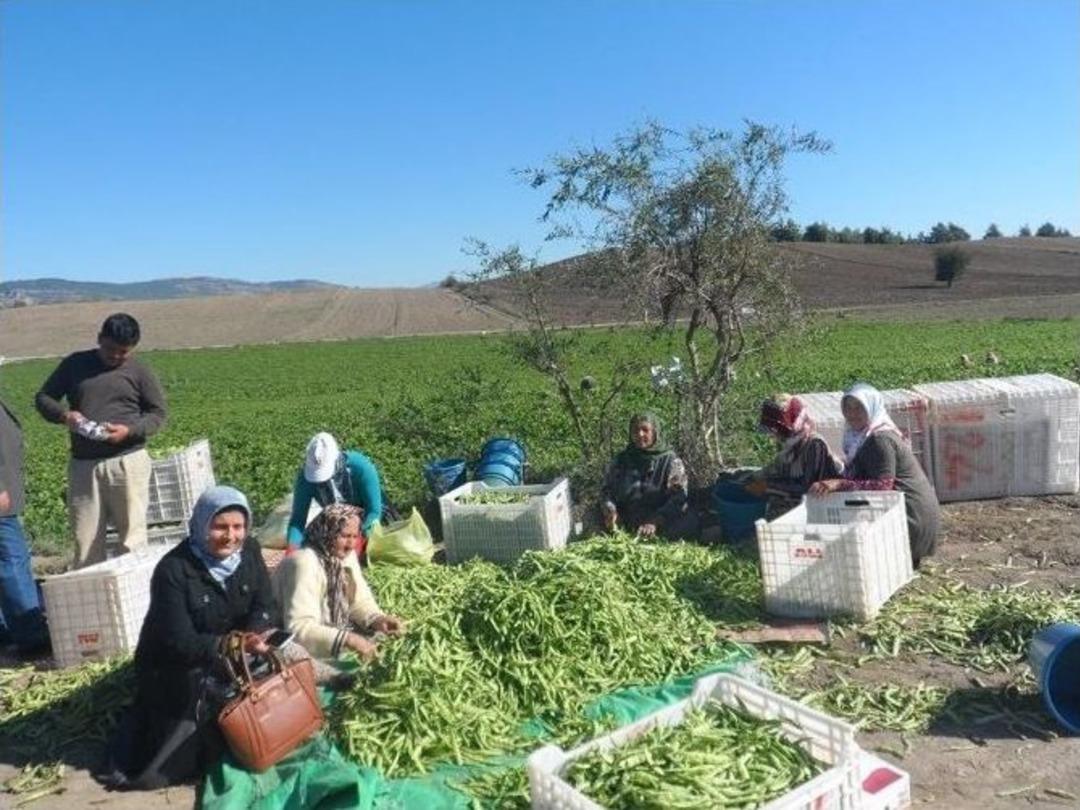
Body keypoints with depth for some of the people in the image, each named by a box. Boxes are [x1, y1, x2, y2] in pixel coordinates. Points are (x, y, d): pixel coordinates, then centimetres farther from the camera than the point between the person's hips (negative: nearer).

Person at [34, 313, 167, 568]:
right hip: (83, 464, 3)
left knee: (132, 536, 0)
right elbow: (43, 397, 14)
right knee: (85, 538, 5)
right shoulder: (74, 364, 9)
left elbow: (157, 413, 4)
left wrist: (130, 430, -15)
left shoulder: (140, 373, 3)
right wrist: (64, 415, -8)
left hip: (128, 462, -2)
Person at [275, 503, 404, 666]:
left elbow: (360, 601, 6)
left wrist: (377, 619, -15)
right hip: (302, 651, -8)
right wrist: (346, 639, -39)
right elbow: (298, 628, -33)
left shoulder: (345, 555, -1)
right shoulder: (304, 563, -27)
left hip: (333, 634, 8)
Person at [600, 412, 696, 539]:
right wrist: (610, 510, -12)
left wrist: (655, 522, -24)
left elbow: (678, 497, -9)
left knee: (690, 521, -31)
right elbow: (607, 489, 11)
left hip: (661, 526, -3)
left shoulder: (670, 460, 2)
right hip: (625, 525, 3)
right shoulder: (621, 459, 13)